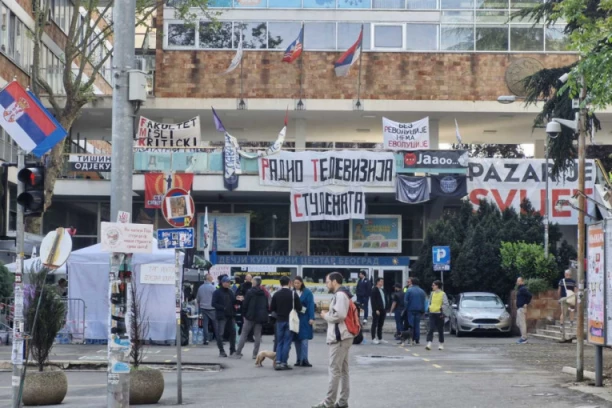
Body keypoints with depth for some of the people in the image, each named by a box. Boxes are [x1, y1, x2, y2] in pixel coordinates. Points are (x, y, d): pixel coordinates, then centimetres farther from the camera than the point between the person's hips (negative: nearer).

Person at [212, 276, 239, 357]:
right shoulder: (217, 292, -5)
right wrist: (223, 308, -19)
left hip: (230, 316, 6)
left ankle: (232, 350, 20)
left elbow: (234, 302, 17)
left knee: (233, 332, 10)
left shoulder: (230, 292, 14)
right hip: (221, 316, -6)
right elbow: (214, 304, -10)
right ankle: (221, 351, 1)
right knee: (220, 334, -6)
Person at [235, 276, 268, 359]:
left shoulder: (250, 292, -9)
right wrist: (265, 317, 12)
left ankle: (238, 352, 3)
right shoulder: (264, 293, 5)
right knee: (257, 335, 7)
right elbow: (267, 306, 8)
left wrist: (244, 314, 3)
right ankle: (255, 354, 5)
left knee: (244, 334, 4)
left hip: (250, 316, -3)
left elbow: (245, 304, -9)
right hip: (260, 317, 3)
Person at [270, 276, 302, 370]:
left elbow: (272, 308, 2)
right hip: (289, 321, -3)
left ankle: (278, 362, 0)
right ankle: (284, 363, -1)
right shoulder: (293, 294, -9)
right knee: (287, 342, 2)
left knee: (279, 342, 9)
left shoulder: (276, 294, 0)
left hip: (280, 320, 3)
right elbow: (299, 307, -7)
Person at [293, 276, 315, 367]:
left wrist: (311, 318, -15)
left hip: (304, 318, -4)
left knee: (304, 339, -8)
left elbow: (311, 305, -7)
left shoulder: (307, 292, -3)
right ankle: (299, 359, 12)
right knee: (296, 339, 6)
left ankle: (304, 359, -10)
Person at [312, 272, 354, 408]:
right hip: (343, 336, 11)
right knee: (343, 370, 11)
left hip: (339, 337, -11)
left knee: (335, 370, -8)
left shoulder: (340, 295, -14)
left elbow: (340, 315, -24)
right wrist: (328, 314, 8)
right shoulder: (342, 294, 18)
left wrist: (326, 315, -10)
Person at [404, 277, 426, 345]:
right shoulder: (422, 291, 5)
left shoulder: (409, 290, -9)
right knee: (417, 325, 7)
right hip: (419, 311, 3)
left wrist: (406, 309, 1)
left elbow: (405, 301, -9)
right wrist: (422, 311, 11)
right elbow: (424, 302, 8)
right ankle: (417, 340, 5)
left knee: (411, 324, 1)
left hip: (411, 310, -3)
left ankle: (411, 339, -3)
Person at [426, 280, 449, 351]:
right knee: (431, 329, -8)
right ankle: (429, 344, -16)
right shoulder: (432, 293, 9)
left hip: (439, 314, -4)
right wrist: (429, 308, 11)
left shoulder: (442, 294, -6)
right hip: (432, 314, 4)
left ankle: (441, 344, 18)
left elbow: (446, 304, -7)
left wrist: (443, 313, -11)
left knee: (440, 330, 6)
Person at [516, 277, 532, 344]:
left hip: (522, 308, -11)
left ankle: (523, 339, -8)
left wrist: (526, 304, -17)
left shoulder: (523, 289, -13)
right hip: (519, 308, 11)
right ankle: (523, 337, 18)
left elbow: (529, 295, -24)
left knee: (522, 323, -9)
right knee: (518, 323, 14)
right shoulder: (520, 289, 17)